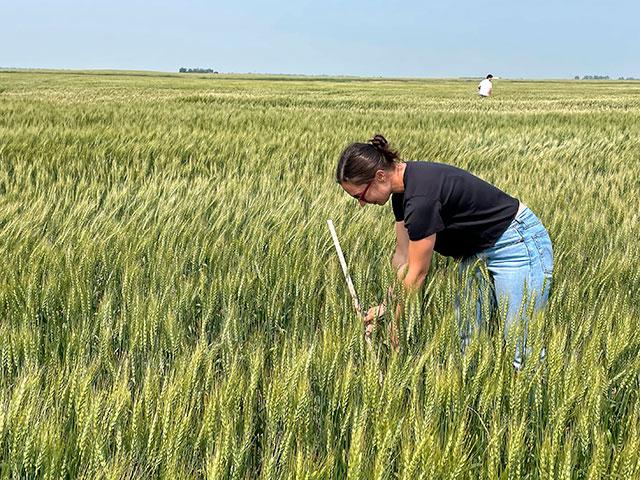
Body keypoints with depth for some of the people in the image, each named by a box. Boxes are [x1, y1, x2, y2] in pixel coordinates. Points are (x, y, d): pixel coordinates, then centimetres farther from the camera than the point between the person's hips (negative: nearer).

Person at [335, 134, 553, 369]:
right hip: (477, 252, 10)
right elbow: (403, 256, 4)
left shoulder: (422, 195, -30)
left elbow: (417, 272, -21)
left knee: (519, 350, -8)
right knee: (467, 343, 7)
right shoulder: (402, 190, -2)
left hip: (517, 244, -10)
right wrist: (385, 306, -3)